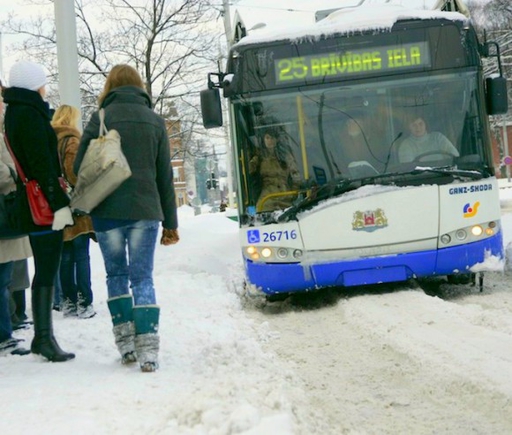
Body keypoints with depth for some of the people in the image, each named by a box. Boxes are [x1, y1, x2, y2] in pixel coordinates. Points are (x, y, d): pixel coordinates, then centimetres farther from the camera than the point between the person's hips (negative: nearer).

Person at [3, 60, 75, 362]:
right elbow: (42, 163, -19)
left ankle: (43, 336, 18)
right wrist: (59, 202, -22)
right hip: (43, 203, -10)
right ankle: (44, 338, -9)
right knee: (47, 271, -9)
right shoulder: (29, 113, -12)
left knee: (46, 269, 13)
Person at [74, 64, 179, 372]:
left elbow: (80, 166, -2)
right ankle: (148, 350, -8)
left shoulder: (102, 118, 0)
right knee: (143, 278, 3)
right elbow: (165, 175, 8)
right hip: (145, 210, 1)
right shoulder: (155, 121, 7)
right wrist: (170, 222, 13)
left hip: (107, 211, -1)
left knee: (116, 274, 14)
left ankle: (126, 344, 12)